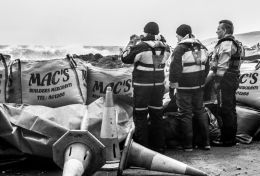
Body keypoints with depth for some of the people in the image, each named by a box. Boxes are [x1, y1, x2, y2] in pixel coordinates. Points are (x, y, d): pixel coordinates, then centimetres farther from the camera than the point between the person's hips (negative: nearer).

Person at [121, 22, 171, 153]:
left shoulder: (141, 47, -15)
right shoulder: (165, 47, 1)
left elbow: (125, 58, -7)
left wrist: (130, 45, 6)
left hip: (142, 86, -5)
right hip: (159, 86, 5)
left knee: (140, 116, 4)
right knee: (157, 115, 15)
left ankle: (142, 147, 6)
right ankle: (159, 146, 23)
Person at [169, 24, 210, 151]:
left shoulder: (180, 49, -13)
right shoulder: (202, 47, 9)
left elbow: (175, 68, -16)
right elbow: (206, 67, 15)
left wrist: (172, 84, -6)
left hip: (184, 87, -6)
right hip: (199, 86, 7)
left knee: (185, 114, 1)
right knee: (200, 111, 16)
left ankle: (188, 144, 6)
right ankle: (205, 142, 20)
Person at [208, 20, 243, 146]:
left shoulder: (226, 44, -13)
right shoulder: (233, 43, 20)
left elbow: (222, 66, -19)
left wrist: (207, 78, -15)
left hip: (225, 80, -11)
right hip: (232, 81, 11)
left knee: (225, 110, -5)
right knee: (230, 110, 14)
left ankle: (227, 139, 0)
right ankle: (231, 138, 23)